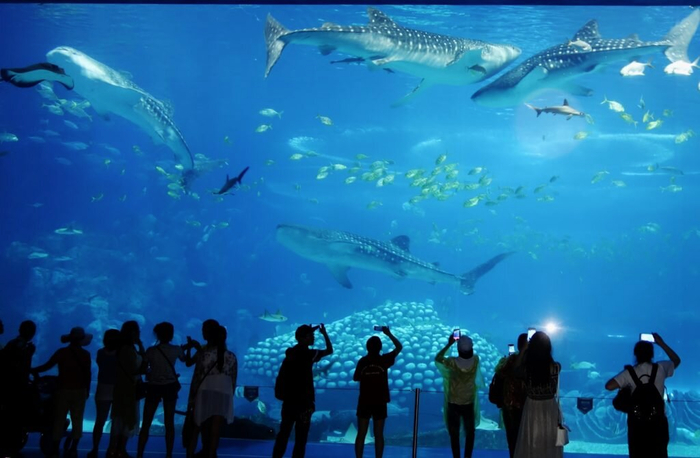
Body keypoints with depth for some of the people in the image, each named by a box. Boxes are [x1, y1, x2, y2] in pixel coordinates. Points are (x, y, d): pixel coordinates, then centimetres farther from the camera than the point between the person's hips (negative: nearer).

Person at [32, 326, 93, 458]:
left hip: (64, 390, 0)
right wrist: (87, 390, 10)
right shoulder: (85, 354, -2)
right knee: (77, 420, 6)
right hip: (79, 391, 0)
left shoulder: (62, 352, -4)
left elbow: (47, 366, -5)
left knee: (59, 419, 6)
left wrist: (33, 370, 9)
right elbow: (88, 374, -2)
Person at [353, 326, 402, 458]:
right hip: (380, 403, -1)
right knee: (378, 435, 5)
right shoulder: (384, 360, -6)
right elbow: (399, 347, 7)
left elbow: (355, 378, 7)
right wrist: (389, 334, 11)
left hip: (364, 402, 1)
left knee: (361, 434, 4)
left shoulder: (362, 361, -4)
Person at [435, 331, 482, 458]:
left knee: (454, 434, 10)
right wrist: (464, 341, 12)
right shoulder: (475, 360, -14)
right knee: (470, 432, 18)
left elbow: (437, 358, -2)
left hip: (453, 404, -2)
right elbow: (470, 353, 11)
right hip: (469, 403, 2)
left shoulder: (453, 362, -20)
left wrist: (449, 344, -1)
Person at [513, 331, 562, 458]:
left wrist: (524, 349, 8)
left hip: (532, 410, -1)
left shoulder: (526, 369, -19)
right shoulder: (556, 367, -16)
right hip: (550, 410, 1)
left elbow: (516, 368, 5)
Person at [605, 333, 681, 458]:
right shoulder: (660, 368, -4)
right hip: (658, 421, 1)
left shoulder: (630, 372, -9)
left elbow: (609, 386, -19)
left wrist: (625, 386, 1)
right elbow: (676, 361, 18)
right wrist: (662, 343, 21)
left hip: (637, 421, -1)